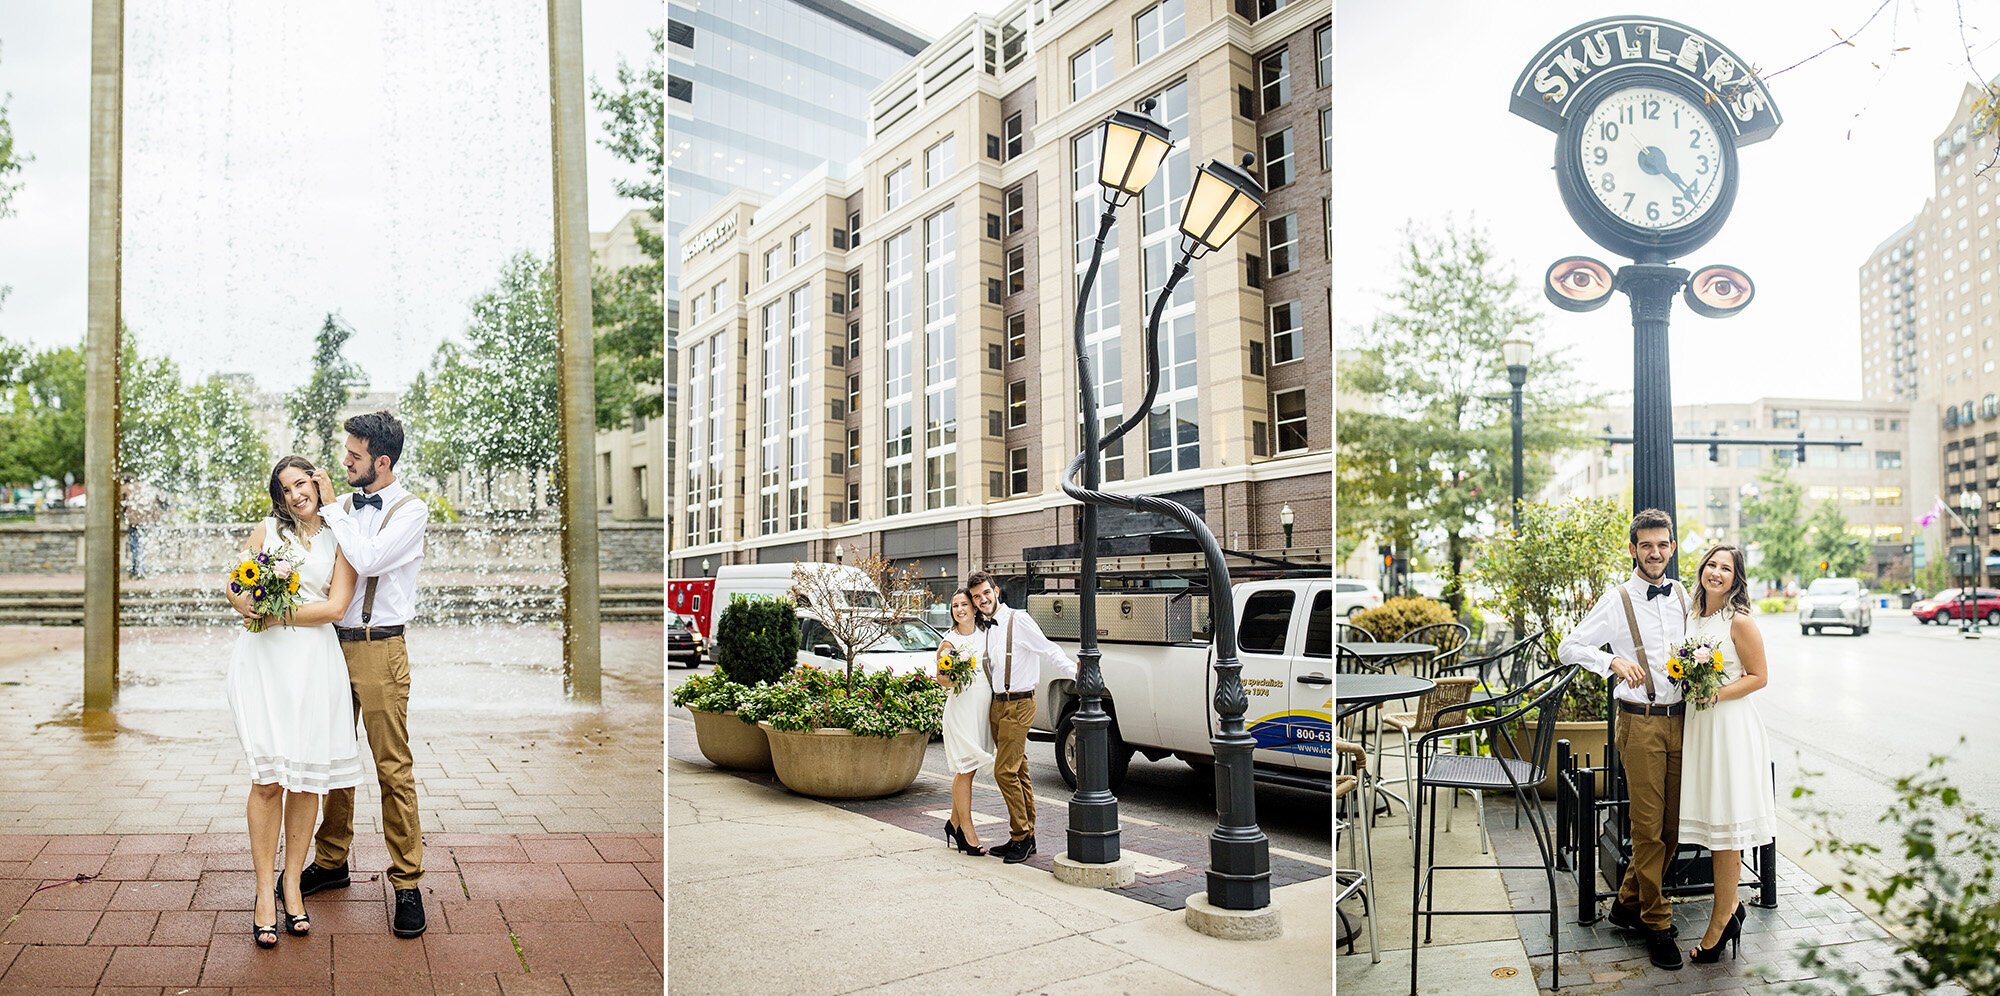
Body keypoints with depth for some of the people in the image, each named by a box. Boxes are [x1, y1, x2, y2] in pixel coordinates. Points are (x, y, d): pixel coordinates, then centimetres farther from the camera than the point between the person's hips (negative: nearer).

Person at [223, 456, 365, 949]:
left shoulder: (339, 539, 9)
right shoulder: (267, 529, 14)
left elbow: (336, 606, -1)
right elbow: (234, 587, 13)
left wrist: (278, 614, -10)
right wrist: (247, 603, -8)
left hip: (314, 658, 0)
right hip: (263, 657, 0)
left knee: (308, 776, 1)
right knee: (268, 777, -7)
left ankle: (292, 883, 13)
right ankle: (265, 893, 0)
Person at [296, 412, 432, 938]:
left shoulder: (410, 510, -6)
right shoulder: (346, 506, 12)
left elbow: (368, 560, -20)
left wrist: (331, 507, -11)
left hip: (379, 651, -6)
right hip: (333, 643, 7)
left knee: (393, 768, -4)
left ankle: (407, 884, 3)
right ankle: (331, 862, 31)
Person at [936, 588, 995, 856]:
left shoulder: (985, 635, 9)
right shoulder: (949, 640, -5)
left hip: (984, 708, 5)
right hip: (962, 706, -5)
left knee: (967, 770, 11)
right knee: (965, 770, -4)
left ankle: (955, 822, 24)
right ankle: (967, 829, 3)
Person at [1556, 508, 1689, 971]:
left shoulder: (1684, 595, 9)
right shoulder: (1617, 600, -5)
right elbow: (1567, 648, -4)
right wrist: (1612, 661, -19)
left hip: (1681, 718, 5)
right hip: (1641, 721, -5)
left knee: (1673, 826, 10)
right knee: (1649, 827, -2)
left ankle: (1628, 905, 26)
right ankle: (1656, 923, 13)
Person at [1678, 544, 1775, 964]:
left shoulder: (1740, 622, -10)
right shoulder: (1694, 620, 11)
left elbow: (1759, 676, -10)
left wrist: (1716, 695, -18)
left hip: (1731, 725, -7)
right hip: (1698, 724, 7)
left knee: (1725, 825, 0)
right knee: (1712, 822, 11)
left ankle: (1720, 920, 8)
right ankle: (1729, 905, 22)